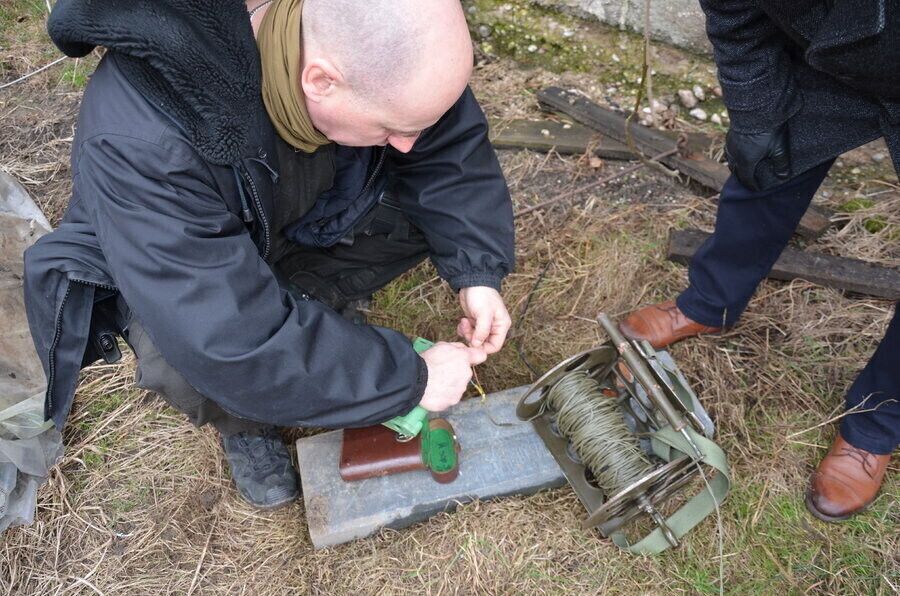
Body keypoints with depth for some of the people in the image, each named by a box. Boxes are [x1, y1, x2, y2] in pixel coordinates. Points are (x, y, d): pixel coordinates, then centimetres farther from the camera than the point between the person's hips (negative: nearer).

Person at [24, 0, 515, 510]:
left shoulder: (367, 42, -27)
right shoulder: (143, 146, -42)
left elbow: (451, 145, -12)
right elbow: (233, 347, -41)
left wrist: (477, 270, -23)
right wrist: (410, 379, -34)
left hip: (306, 216, 5)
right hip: (176, 264, -4)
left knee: (439, 203, -16)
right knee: (190, 370, -35)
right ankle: (245, 423, 2)